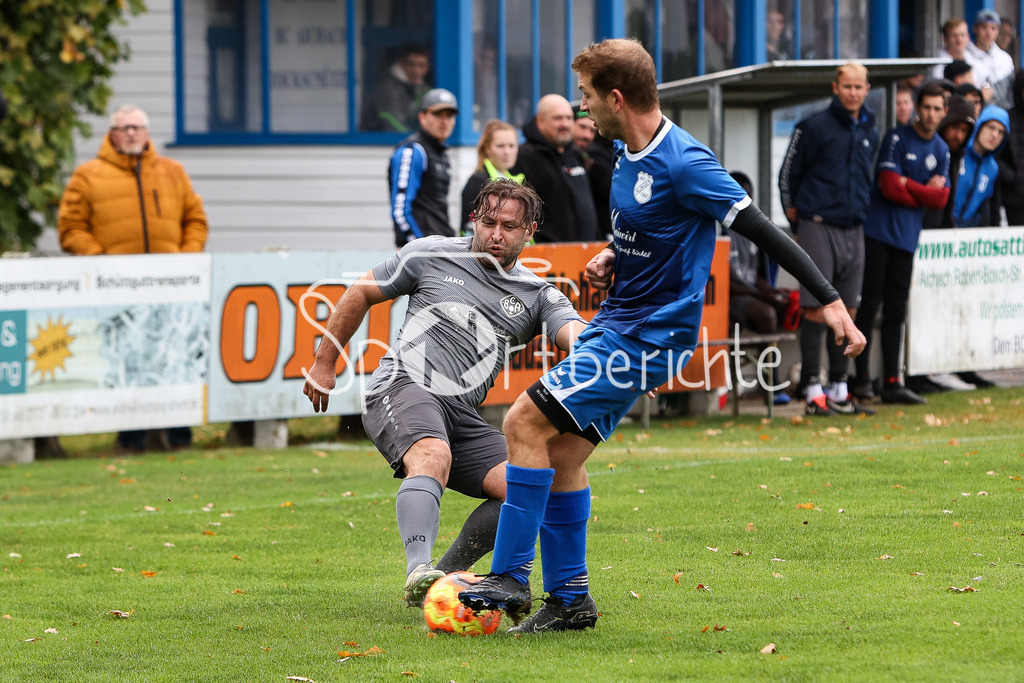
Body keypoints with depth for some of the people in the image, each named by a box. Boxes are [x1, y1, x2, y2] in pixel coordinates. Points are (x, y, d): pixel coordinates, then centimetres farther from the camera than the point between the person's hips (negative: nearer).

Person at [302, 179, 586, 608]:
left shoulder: (537, 294, 11)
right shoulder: (431, 255, 5)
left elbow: (575, 334, -8)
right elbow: (361, 294, 14)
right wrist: (324, 363, 14)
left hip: (460, 413, 5)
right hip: (402, 388, -5)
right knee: (433, 456, -35)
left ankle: (448, 575, 0)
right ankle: (418, 571, -53)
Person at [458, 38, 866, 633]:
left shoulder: (684, 163, -22)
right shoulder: (628, 150, 7)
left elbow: (764, 232, -20)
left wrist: (831, 302, -23)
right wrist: (613, 257, 6)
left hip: (650, 335, -9)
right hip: (615, 322, 9)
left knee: (525, 424, -15)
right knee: (561, 453, 9)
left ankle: (510, 578, -10)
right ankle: (569, 600, 17)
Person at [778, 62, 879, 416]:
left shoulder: (870, 131, 12)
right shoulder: (814, 127, -5)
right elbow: (788, 173, 1)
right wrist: (794, 213, 3)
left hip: (853, 228, 6)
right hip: (819, 227, -6)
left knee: (847, 311, 7)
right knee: (817, 309, -8)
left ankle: (839, 389, 12)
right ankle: (812, 389, -6)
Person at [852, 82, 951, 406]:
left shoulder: (941, 151, 13)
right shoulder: (897, 139, -5)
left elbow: (940, 198, 4)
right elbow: (889, 186, -14)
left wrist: (907, 185, -6)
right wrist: (925, 190, -5)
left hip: (907, 237, 5)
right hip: (878, 230, -5)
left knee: (895, 310, 6)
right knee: (869, 303, -6)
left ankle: (891, 383, 6)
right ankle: (861, 377, -2)